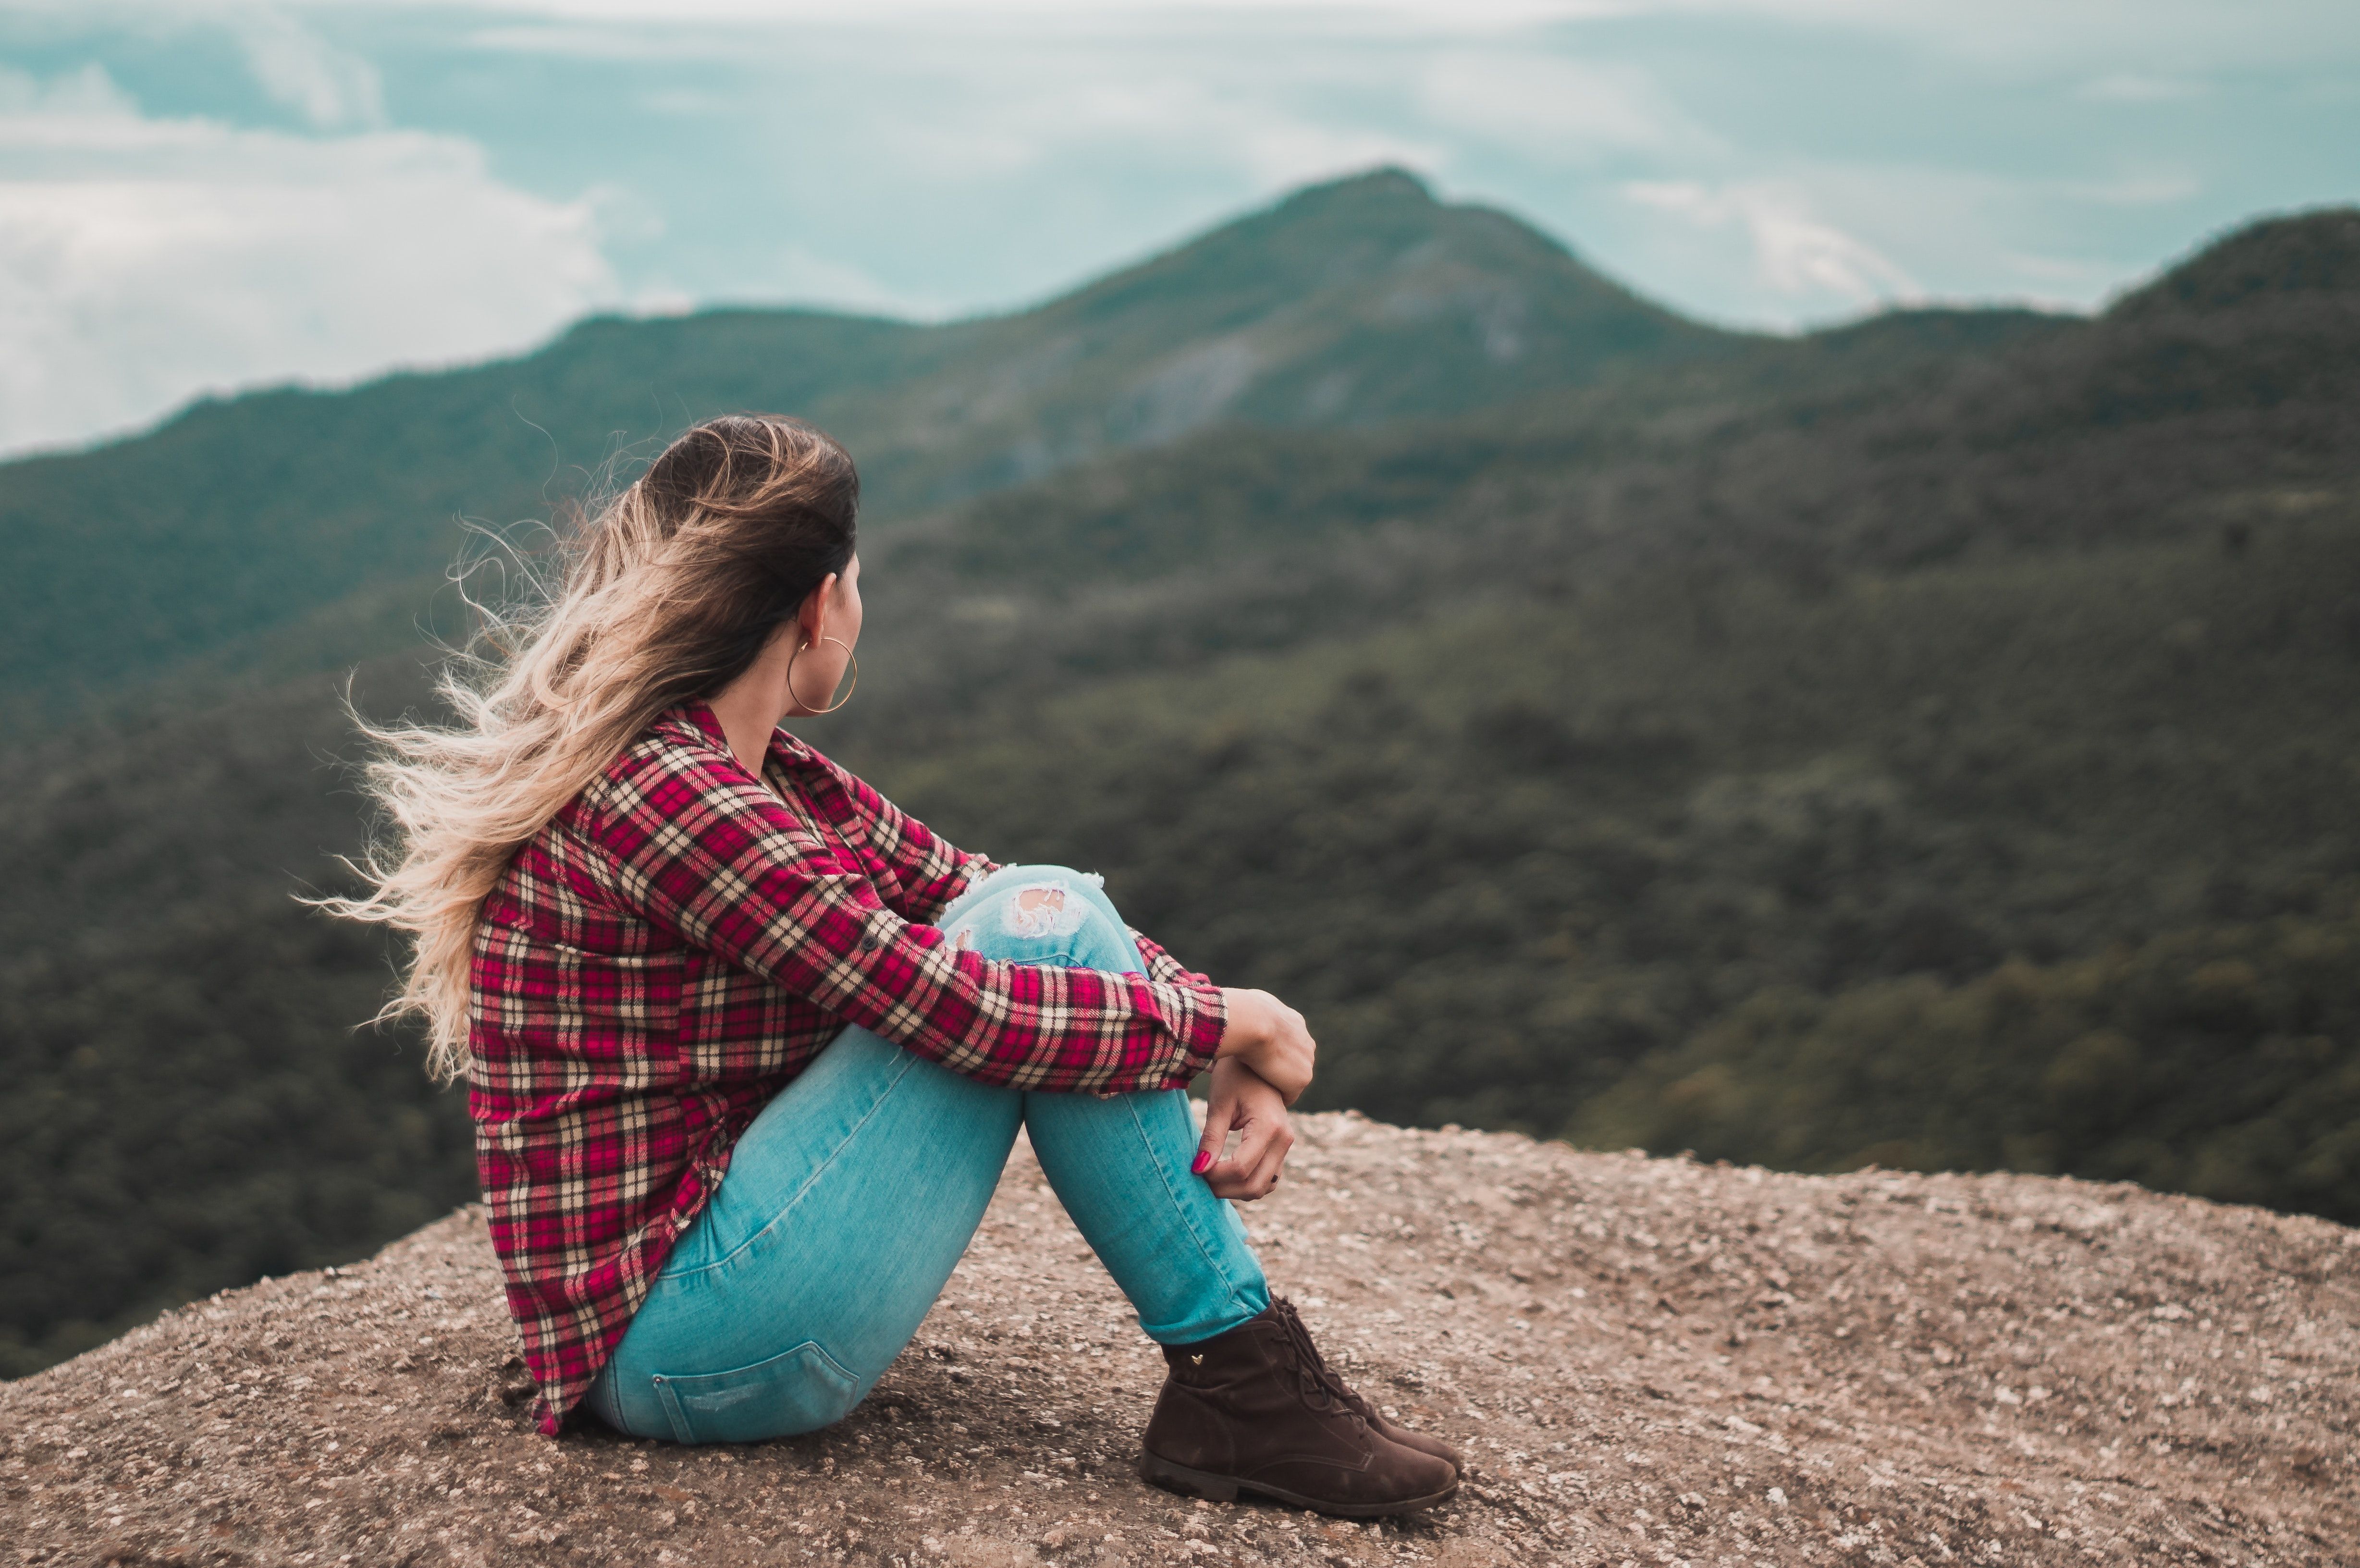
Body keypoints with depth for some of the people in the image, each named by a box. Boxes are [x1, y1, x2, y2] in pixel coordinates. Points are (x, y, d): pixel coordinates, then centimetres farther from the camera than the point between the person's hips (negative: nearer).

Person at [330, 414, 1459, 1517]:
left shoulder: (771, 776, 10)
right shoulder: (648, 794, -20)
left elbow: (969, 896, 11)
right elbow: (949, 1003, -24)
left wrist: (1226, 1046, -3)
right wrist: (1222, 1021, -10)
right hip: (673, 1346, -10)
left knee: (1049, 914, 6)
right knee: (1038, 926, -14)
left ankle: (1237, 1382, 3)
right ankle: (1241, 1385, -6)